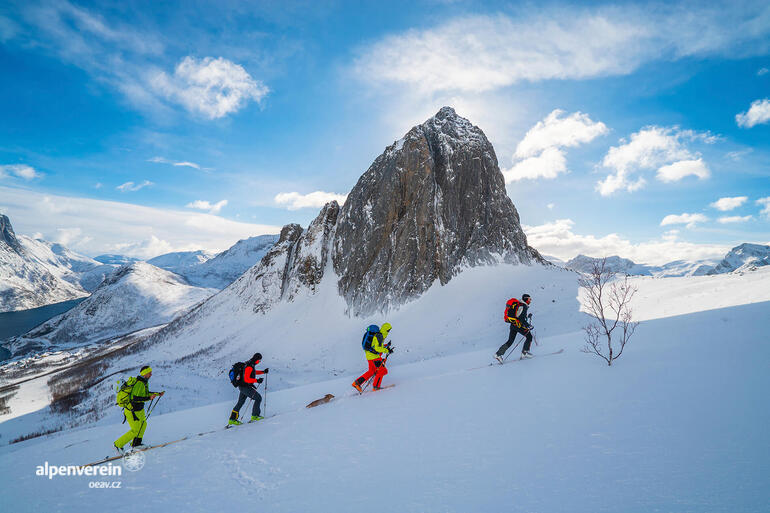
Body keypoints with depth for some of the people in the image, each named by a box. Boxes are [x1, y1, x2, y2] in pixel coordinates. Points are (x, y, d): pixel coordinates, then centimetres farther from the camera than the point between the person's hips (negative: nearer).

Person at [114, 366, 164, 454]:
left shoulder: (144, 382, 3)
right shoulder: (139, 384, -28)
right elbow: (134, 398, -31)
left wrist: (158, 394, 13)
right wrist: (148, 398, -33)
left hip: (139, 409, 10)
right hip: (132, 411, -10)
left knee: (143, 425, 22)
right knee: (135, 431, 2)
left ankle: (136, 443, 37)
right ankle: (118, 444, 18)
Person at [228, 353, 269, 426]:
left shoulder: (251, 364, 8)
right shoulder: (249, 366, -23)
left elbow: (253, 372, 27)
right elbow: (246, 379, -29)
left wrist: (263, 372, 20)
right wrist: (257, 380, -30)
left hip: (243, 387, 10)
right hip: (245, 387, -10)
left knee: (240, 402, 18)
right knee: (258, 398, -3)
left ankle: (232, 420, 25)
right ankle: (254, 416, 4)